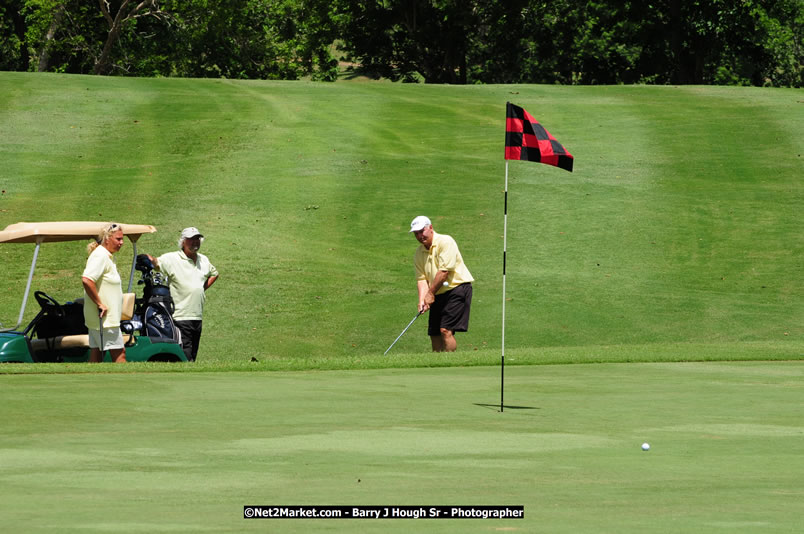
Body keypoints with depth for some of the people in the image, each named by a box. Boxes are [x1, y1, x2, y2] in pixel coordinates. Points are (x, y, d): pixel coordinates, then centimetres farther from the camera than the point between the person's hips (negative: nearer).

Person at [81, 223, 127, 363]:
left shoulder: (108, 256, 16)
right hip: (105, 318, -10)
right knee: (119, 353, -7)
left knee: (96, 354, 7)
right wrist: (100, 304, -23)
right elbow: (86, 280, -29)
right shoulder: (100, 256, -16)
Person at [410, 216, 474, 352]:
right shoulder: (419, 253, 11)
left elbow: (444, 271, -17)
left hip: (457, 288, -7)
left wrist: (431, 294, -12)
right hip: (438, 295, 7)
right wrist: (422, 300, -12)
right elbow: (421, 279, 5)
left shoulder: (445, 242, -11)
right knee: (434, 333, 3)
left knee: (445, 330, -18)